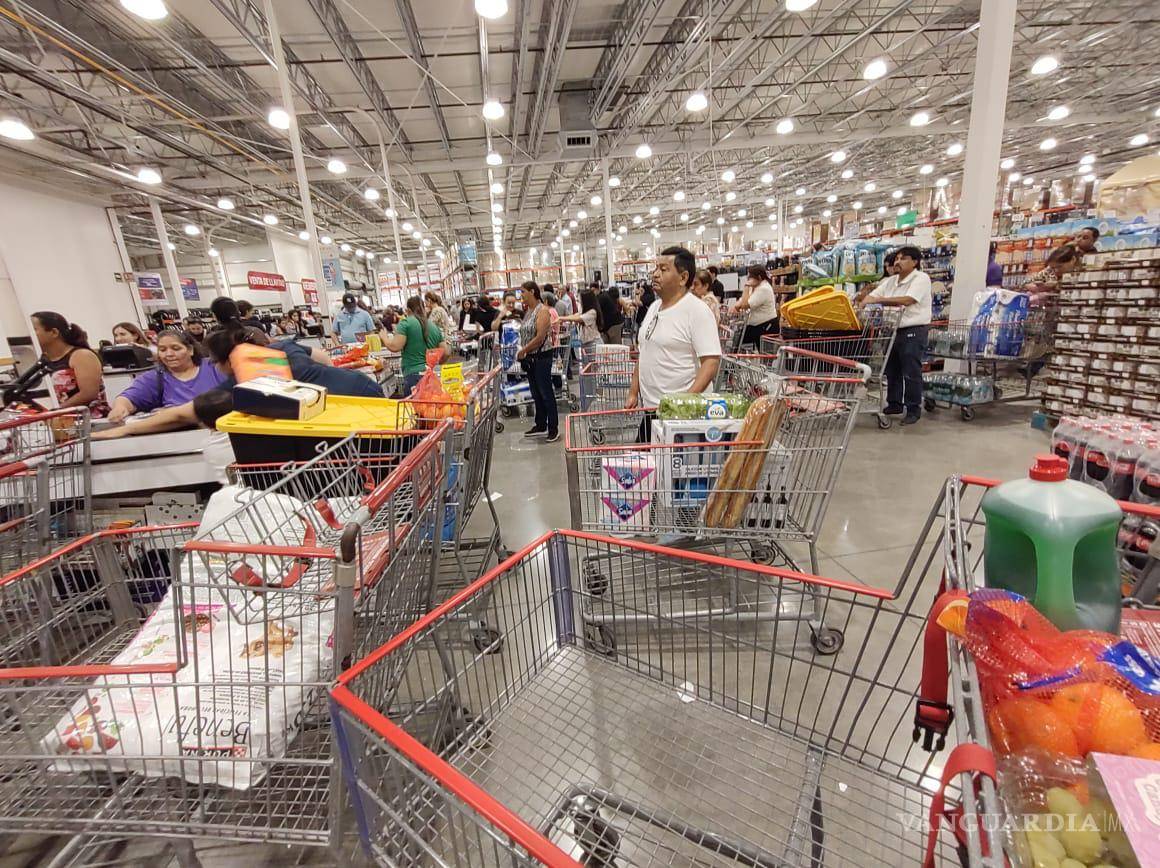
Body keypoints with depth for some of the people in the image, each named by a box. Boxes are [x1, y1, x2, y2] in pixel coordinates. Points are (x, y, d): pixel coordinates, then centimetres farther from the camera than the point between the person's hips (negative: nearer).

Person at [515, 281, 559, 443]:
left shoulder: (542, 310, -13)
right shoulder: (528, 310, 13)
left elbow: (540, 337, -21)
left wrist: (523, 351, -14)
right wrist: (523, 352, 2)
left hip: (541, 357, -8)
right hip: (530, 358, 8)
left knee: (546, 393, -2)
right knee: (536, 393, 14)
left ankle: (554, 429, 7)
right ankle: (541, 426, 26)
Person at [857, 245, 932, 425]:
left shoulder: (921, 278, -8)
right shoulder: (890, 281, 14)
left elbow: (907, 300, -23)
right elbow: (872, 296, 6)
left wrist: (878, 299, -25)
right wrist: (861, 303, -16)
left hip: (913, 331, -7)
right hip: (893, 330, 7)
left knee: (911, 373, -4)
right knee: (892, 370, 13)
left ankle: (914, 409, 6)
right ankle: (894, 404, 26)